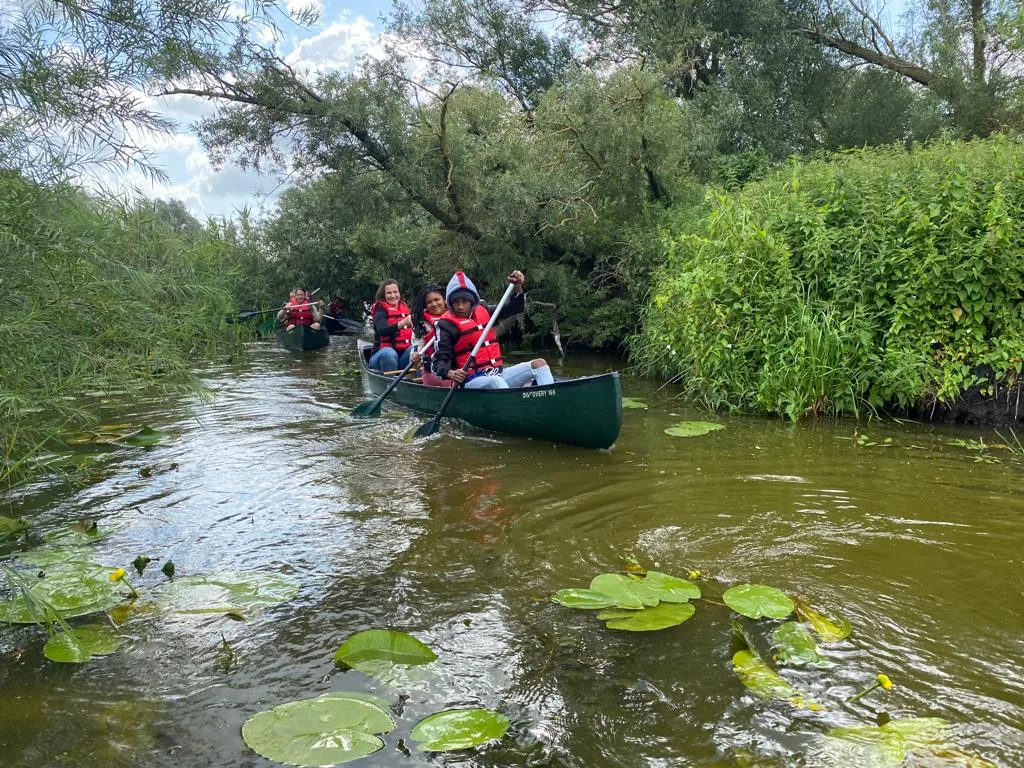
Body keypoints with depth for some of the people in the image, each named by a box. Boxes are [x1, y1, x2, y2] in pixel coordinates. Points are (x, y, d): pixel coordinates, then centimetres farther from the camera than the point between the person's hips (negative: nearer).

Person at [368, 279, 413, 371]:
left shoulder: (405, 308, 13)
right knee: (389, 353, -37)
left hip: (403, 354, 5)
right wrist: (402, 323, -41)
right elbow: (382, 331, -26)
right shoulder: (381, 310, -5)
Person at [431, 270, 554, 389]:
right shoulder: (446, 325, -3)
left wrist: (518, 287, -1)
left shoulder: (483, 312, 14)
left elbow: (515, 308, 19)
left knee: (539, 363, -4)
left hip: (498, 373, 7)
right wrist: (450, 373, -32)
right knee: (496, 382, -38)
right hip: (472, 381, -7)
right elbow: (439, 361, -9)